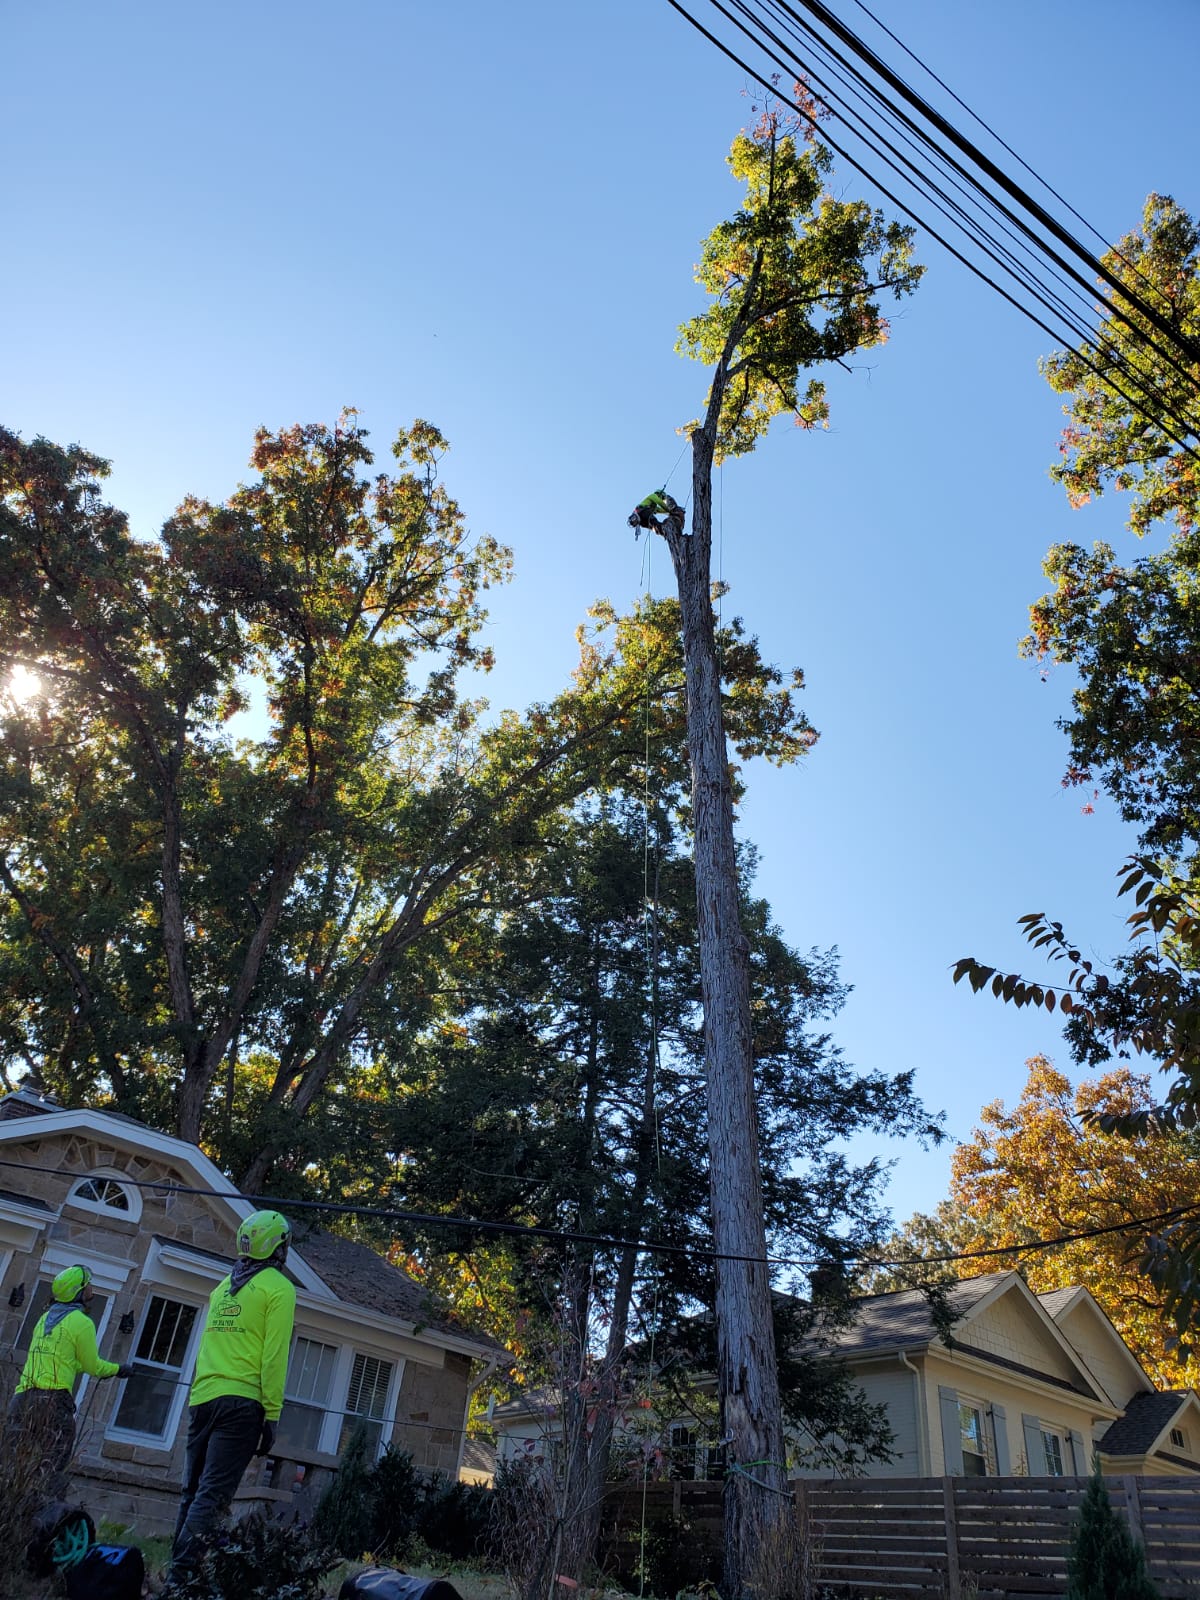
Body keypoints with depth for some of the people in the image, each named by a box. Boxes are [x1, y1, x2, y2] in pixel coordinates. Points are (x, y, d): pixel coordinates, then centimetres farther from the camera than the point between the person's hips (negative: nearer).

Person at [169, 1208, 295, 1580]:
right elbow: (274, 1355, -11)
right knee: (212, 1495, -7)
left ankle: (177, 1569, 14)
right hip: (242, 1402, -7)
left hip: (202, 1398, 7)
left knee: (192, 1492, 13)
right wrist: (272, 1413, -8)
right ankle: (181, 1576, -13)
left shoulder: (223, 1287, 18)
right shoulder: (278, 1287, -4)